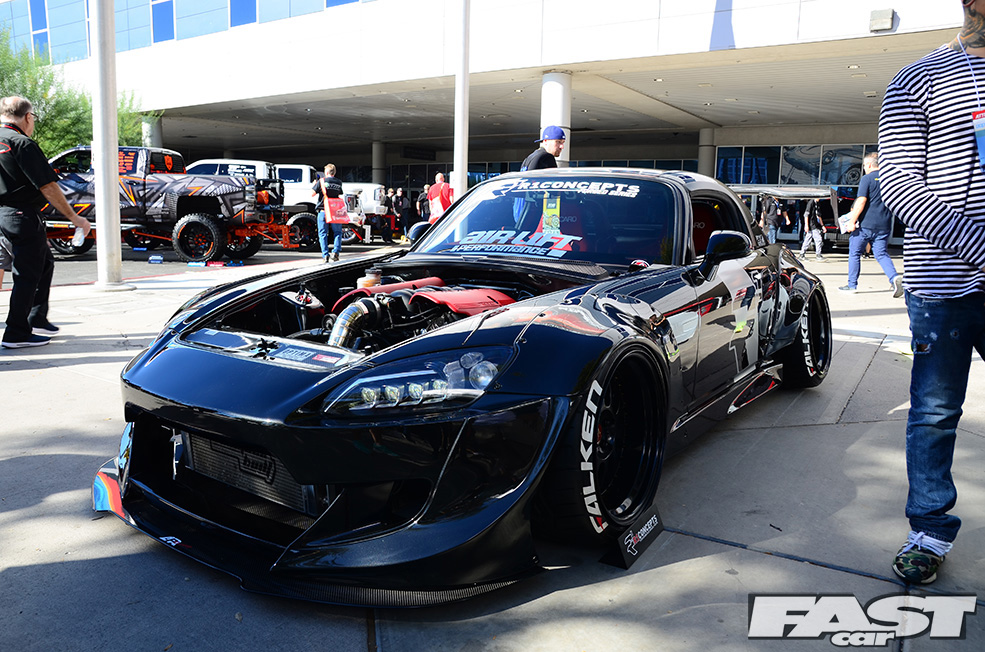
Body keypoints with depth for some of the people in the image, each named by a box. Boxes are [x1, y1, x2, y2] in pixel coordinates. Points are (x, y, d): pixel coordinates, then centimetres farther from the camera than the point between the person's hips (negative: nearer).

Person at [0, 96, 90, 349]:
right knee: (27, 274, -1)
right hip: (24, 216, -9)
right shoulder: (22, 143, -15)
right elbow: (48, 187, -18)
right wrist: (74, 218, -13)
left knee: (44, 263, 22)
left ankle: (37, 319, 28)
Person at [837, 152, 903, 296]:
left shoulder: (867, 179, -7)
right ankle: (894, 277, -17)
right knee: (881, 254, 7)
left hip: (866, 224, -5)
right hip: (884, 225, 5)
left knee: (855, 253, 8)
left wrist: (852, 221, -12)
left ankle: (852, 285, 12)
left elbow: (861, 202, -15)